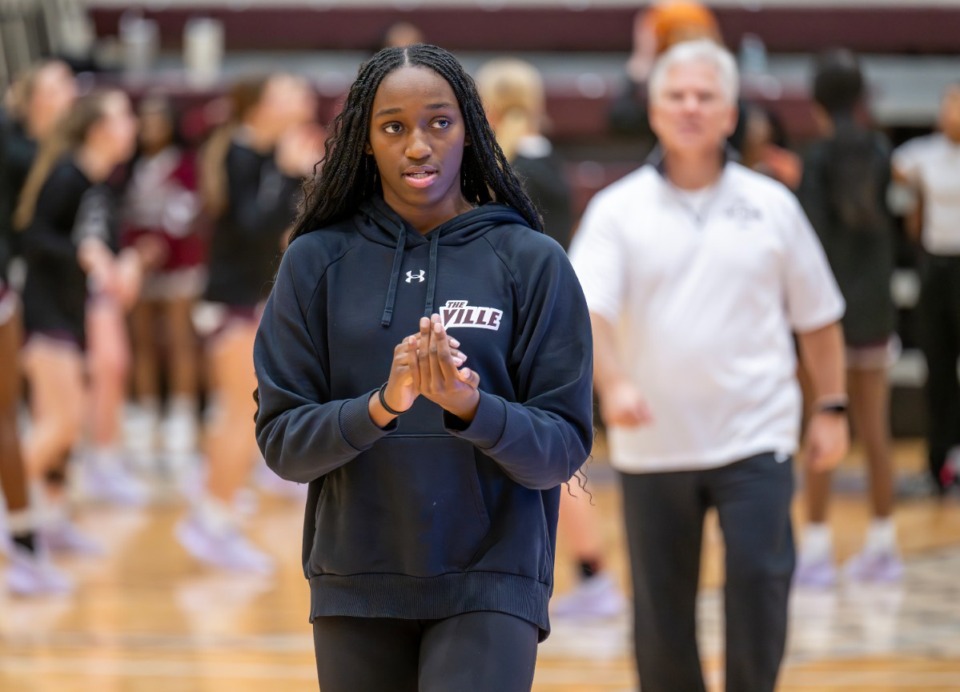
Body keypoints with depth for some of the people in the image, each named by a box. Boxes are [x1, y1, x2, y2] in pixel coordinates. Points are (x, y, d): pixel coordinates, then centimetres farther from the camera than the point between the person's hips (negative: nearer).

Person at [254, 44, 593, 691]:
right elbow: (281, 441, 0)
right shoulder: (317, 262, 4)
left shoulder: (532, 261, 0)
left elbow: (564, 449, -3)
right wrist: (382, 406, -19)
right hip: (356, 588, 2)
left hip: (489, 585, -2)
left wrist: (471, 407, -21)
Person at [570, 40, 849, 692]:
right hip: (653, 443, 0)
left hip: (755, 439, 0)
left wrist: (832, 407, 10)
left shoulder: (773, 205, 6)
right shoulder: (618, 210, 1)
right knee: (662, 611, 5)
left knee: (759, 577, -16)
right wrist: (614, 382, -30)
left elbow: (818, 316, 14)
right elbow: (588, 309, -13)